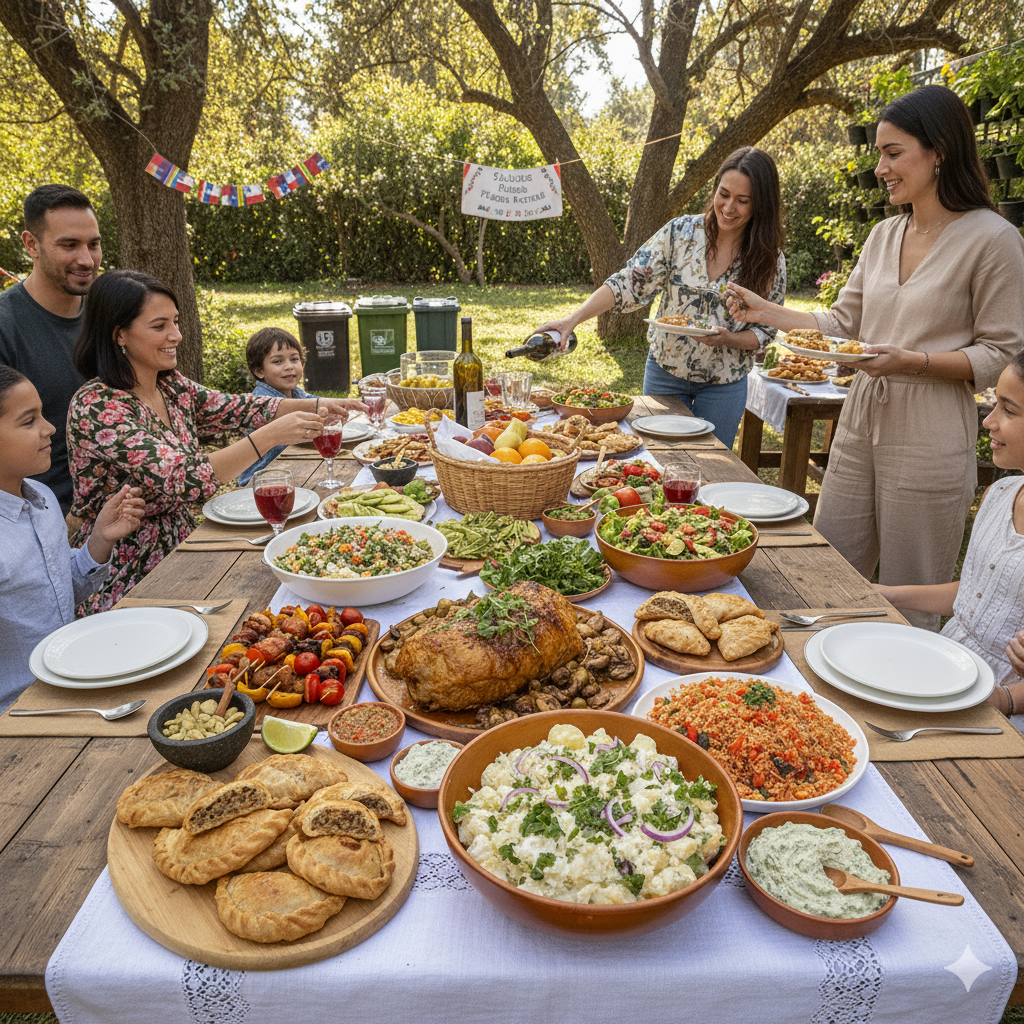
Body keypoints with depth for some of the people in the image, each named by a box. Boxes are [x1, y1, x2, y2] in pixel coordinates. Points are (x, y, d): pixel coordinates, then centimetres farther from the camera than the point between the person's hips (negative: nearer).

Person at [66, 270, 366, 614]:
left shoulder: (171, 385, 3)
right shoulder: (97, 406, -21)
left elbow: (234, 410, 10)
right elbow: (179, 480, -29)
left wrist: (316, 405, -4)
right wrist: (269, 436, -32)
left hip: (179, 551, 7)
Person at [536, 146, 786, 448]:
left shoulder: (770, 261, -9)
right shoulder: (681, 232, -11)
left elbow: (764, 331, -3)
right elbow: (629, 282, -14)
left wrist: (727, 338, -25)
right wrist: (574, 318, -27)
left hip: (723, 385, 0)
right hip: (665, 371, 1)